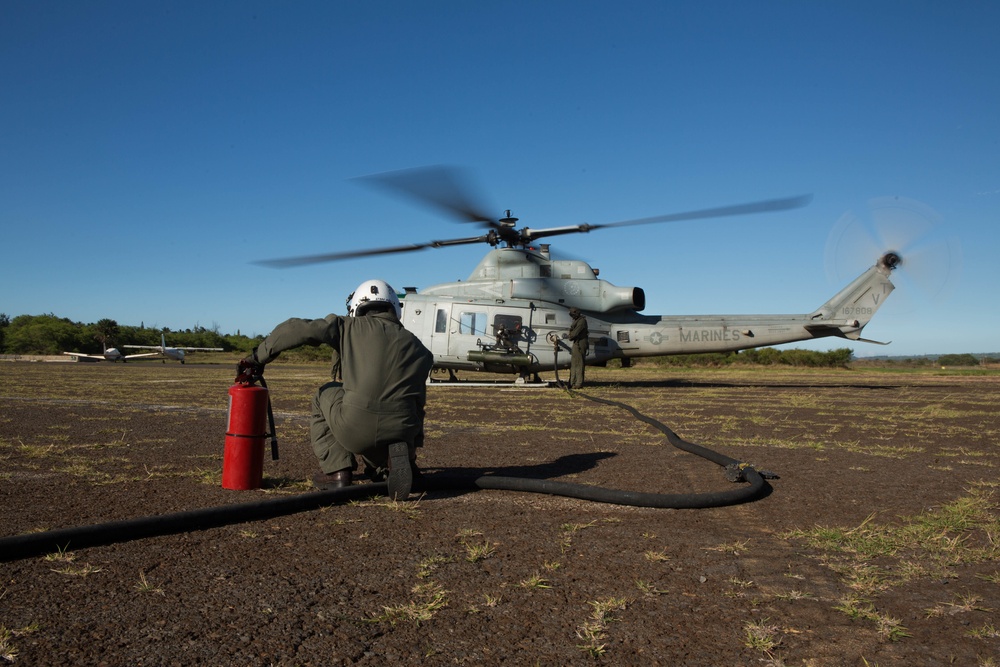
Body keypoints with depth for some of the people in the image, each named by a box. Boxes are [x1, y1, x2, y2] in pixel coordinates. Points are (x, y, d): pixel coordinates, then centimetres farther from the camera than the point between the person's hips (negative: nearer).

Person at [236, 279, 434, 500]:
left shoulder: (349, 327, 12)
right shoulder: (416, 347, 21)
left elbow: (295, 329, 4)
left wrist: (258, 357, 17)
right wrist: (412, 446, 38)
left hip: (355, 429, -3)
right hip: (399, 431, 3)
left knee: (324, 395, 29)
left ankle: (337, 470, 16)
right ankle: (394, 459, 6)